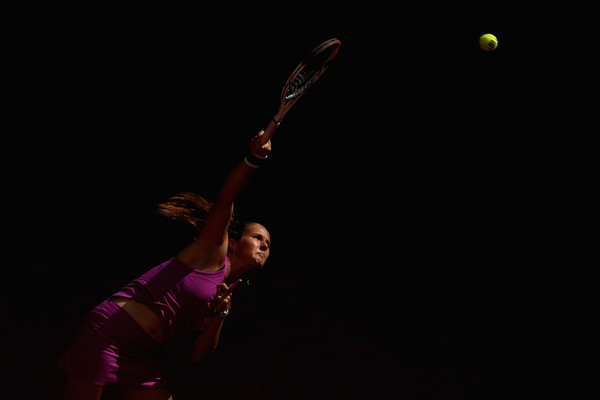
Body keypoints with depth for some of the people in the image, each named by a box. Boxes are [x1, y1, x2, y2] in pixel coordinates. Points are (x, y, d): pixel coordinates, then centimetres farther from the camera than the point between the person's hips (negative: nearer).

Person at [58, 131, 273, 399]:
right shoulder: (213, 251, -1)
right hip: (109, 333, -8)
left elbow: (196, 355, 7)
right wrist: (253, 160, -32)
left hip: (146, 362, 8)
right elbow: (224, 199, -18)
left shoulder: (226, 290, 16)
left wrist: (219, 317, -9)